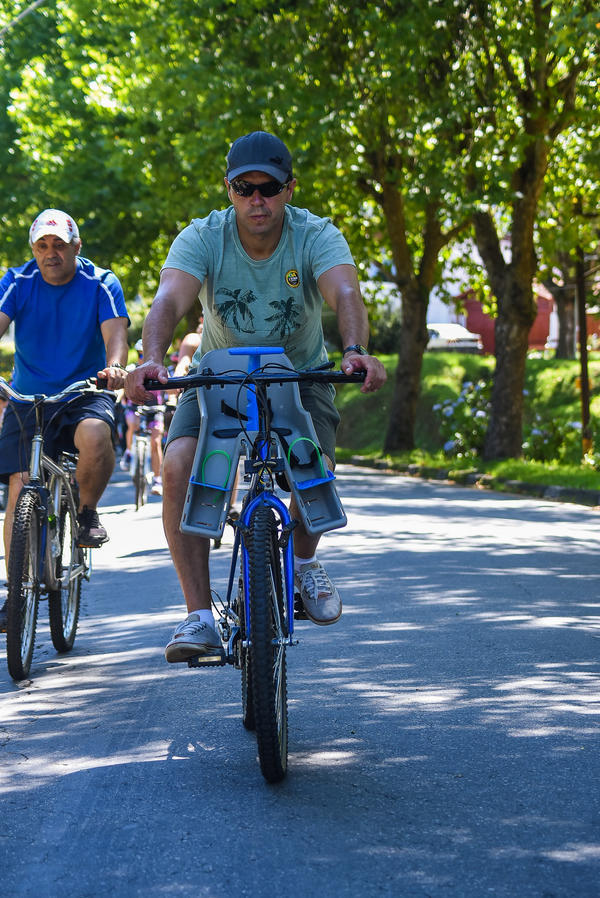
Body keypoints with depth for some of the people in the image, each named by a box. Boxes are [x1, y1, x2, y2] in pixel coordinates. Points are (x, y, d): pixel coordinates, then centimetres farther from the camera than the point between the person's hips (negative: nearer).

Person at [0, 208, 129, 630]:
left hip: (86, 393, -2)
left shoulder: (101, 284, -6)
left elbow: (115, 331, -19)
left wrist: (115, 367, -42)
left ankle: (88, 512, -7)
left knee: (95, 434, -36)